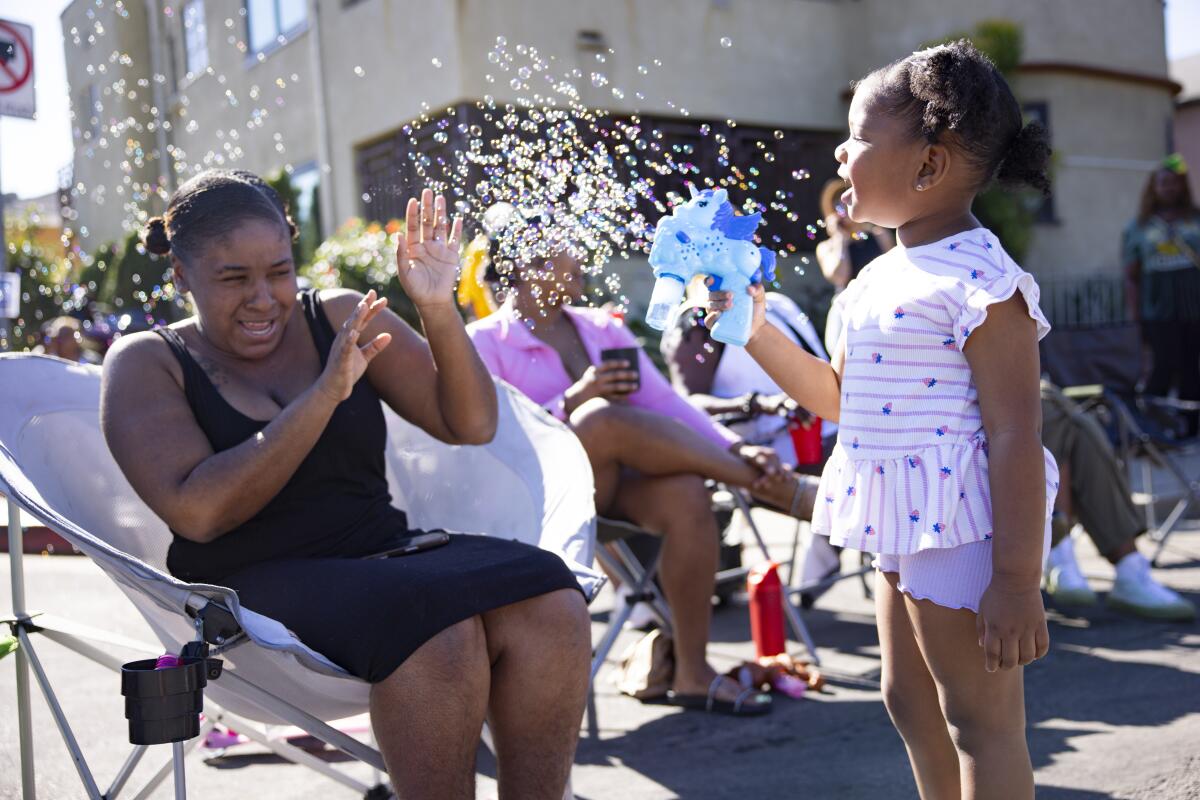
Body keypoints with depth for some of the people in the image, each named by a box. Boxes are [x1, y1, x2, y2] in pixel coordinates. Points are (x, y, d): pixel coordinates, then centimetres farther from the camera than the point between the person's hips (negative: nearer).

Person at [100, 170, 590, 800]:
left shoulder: (339, 317, 11)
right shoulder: (145, 364, 4)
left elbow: (470, 425, 7)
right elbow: (197, 513, -13)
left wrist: (438, 310, -9)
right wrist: (324, 395, -18)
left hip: (384, 550, 4)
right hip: (257, 583, -4)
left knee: (548, 604, -25)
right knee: (433, 626, -34)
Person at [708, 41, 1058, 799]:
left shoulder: (981, 282, -19)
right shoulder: (881, 278, 10)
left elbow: (1015, 435, -21)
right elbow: (843, 397, 19)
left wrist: (1017, 579, -23)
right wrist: (758, 332, 10)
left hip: (962, 529, -10)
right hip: (906, 526, 10)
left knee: (981, 721, 3)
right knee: (911, 701, 21)